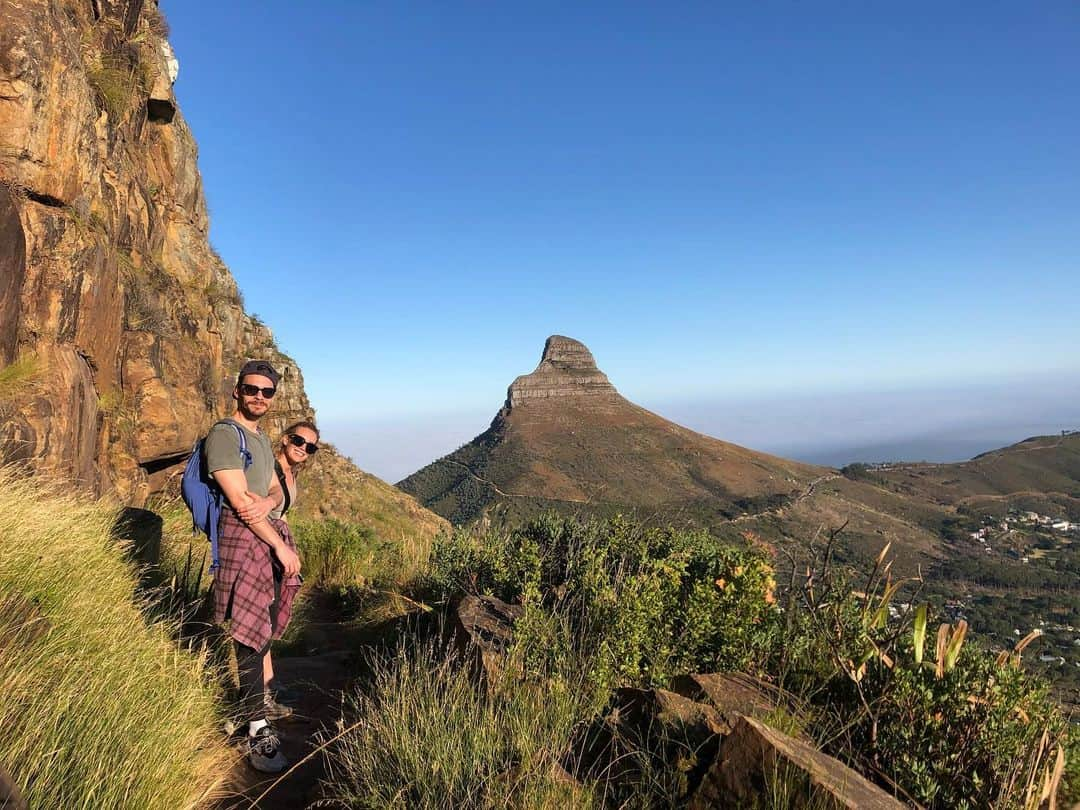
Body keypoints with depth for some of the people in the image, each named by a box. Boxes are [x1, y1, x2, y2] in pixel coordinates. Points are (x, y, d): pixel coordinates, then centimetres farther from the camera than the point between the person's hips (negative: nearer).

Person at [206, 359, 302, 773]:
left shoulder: (262, 439, 19)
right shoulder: (224, 433, -9)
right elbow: (239, 500, -16)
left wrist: (268, 502, -9)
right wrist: (282, 547, -14)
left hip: (272, 532, 8)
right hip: (243, 536, -8)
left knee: (263, 628, 14)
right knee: (250, 635, -5)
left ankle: (252, 698, 31)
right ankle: (258, 731, 2)